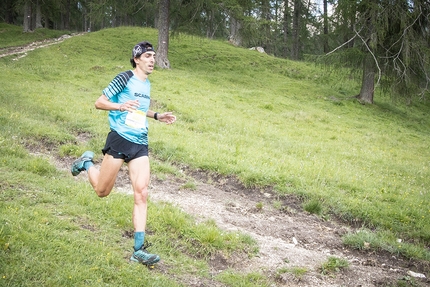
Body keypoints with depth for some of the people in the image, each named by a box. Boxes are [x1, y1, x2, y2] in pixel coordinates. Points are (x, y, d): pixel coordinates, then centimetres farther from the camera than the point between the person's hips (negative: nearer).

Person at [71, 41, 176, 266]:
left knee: (142, 194, -6)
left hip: (140, 144, 6)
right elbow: (99, 102, -9)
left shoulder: (147, 84, 17)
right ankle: (87, 163, 37)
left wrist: (157, 116, 22)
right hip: (120, 139, -6)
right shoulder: (124, 78, -7)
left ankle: (139, 249, -5)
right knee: (102, 191, 5)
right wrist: (121, 106, -25)